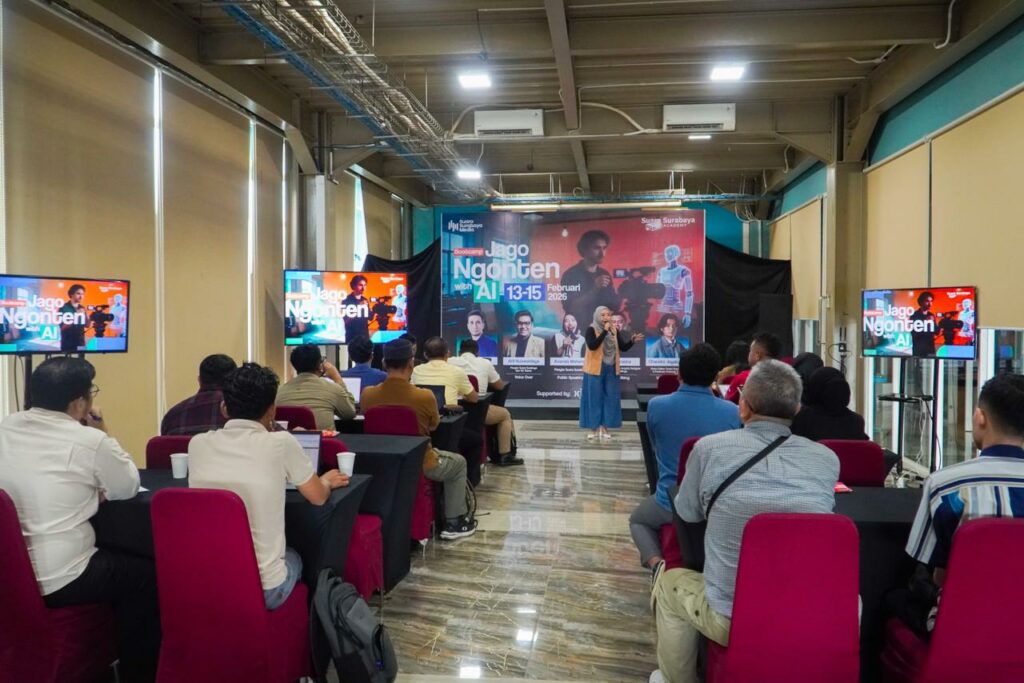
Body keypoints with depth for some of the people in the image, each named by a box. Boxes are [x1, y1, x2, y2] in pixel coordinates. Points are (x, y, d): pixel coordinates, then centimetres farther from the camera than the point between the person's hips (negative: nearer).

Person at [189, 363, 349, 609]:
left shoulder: (197, 444, -4)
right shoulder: (281, 443, -14)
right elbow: (318, 497, 3)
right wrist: (327, 481, 24)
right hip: (263, 590, -3)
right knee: (293, 557, 31)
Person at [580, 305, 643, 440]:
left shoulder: (614, 330, 6)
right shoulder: (591, 330, -9)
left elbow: (623, 347, 5)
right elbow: (592, 346, -24)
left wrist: (632, 340, -14)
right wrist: (604, 331, -24)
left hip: (611, 369, 5)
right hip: (595, 369, -5)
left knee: (610, 398, 6)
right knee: (594, 398, 0)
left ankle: (604, 427, 15)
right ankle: (593, 428, 9)